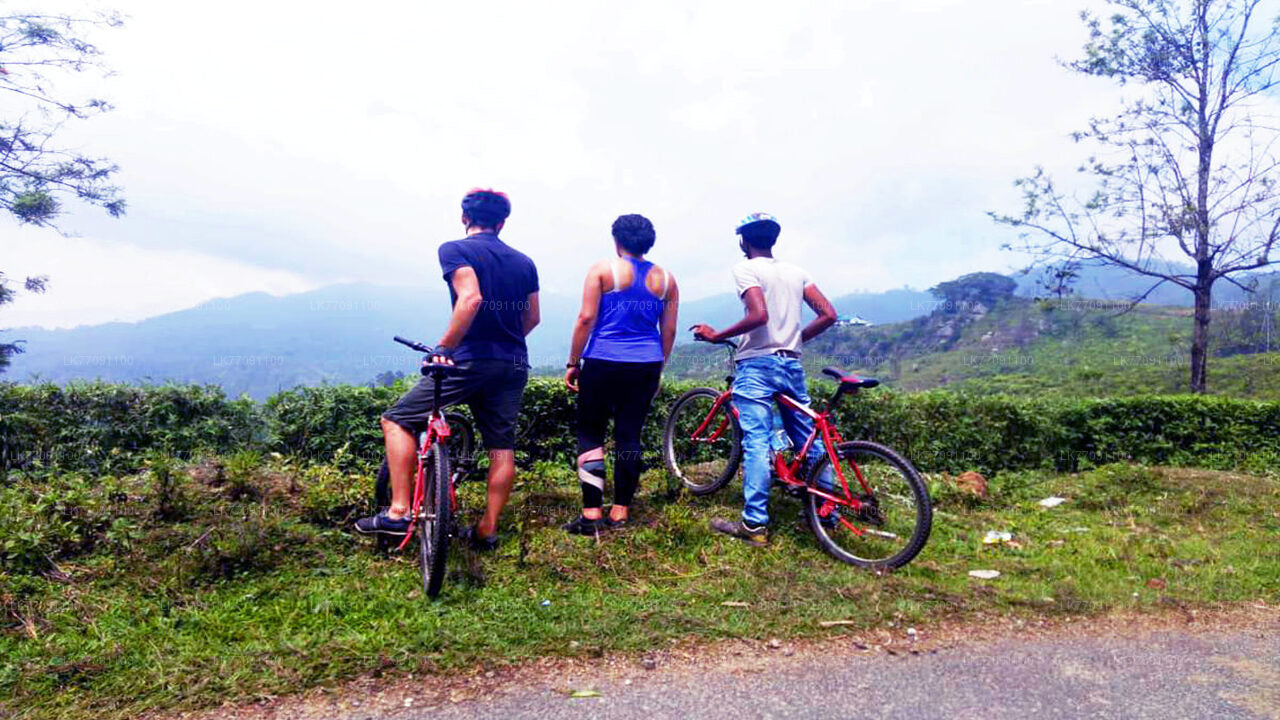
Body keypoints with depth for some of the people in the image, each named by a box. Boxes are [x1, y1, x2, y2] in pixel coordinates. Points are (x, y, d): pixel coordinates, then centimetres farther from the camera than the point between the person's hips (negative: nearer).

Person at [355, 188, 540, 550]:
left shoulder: (455, 250, -3)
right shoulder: (524, 262, 14)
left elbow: (470, 298, -20)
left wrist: (443, 347, -15)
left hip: (471, 360, -5)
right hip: (514, 365, 6)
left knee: (397, 421, 6)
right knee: (502, 447, 10)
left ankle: (399, 512, 0)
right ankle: (487, 530, 18)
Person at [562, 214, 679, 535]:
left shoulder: (602, 270, -2)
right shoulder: (665, 279, 8)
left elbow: (586, 318, -9)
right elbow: (669, 331, 9)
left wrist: (573, 363, -2)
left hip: (603, 364, -3)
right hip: (646, 367, 4)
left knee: (589, 434, 5)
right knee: (629, 436, 9)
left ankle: (592, 513, 1)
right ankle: (620, 511, 14)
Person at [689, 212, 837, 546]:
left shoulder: (746, 269, -5)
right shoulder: (796, 271, 14)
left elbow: (758, 315, -21)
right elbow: (828, 315, 6)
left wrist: (717, 335, -10)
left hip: (757, 363, -6)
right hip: (792, 365, 7)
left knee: (756, 443, -7)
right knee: (810, 441, 12)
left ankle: (755, 524, -6)